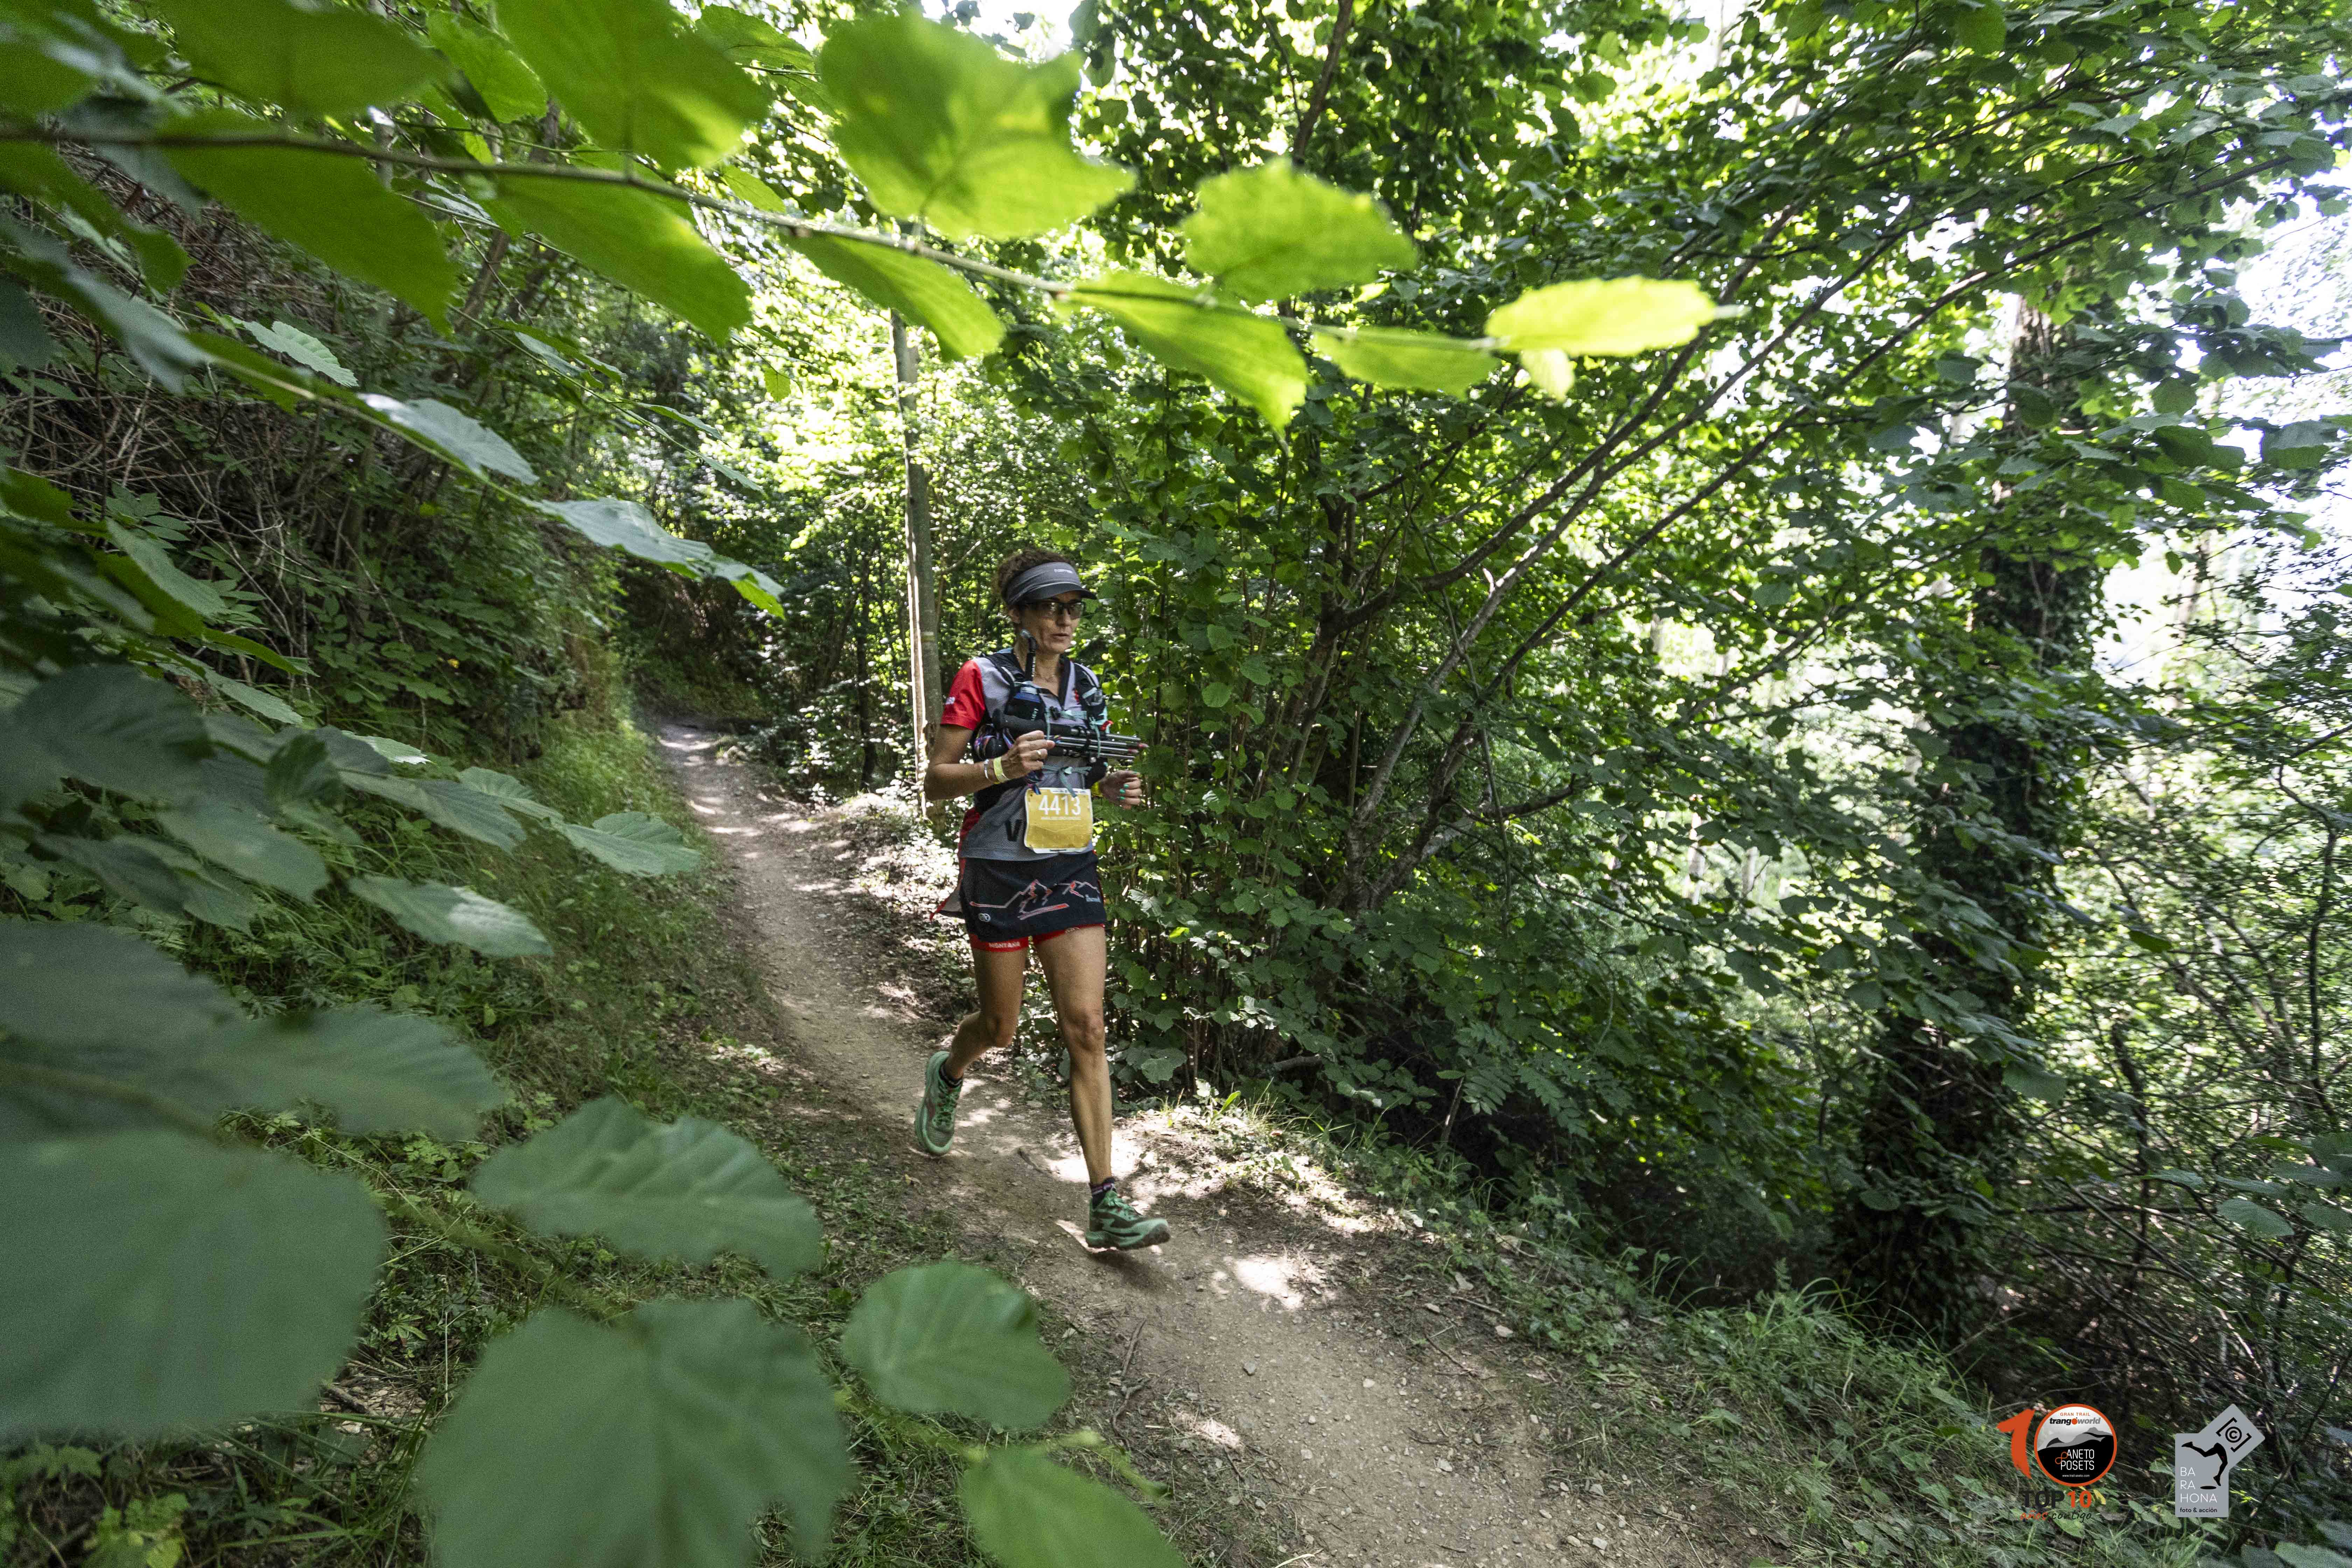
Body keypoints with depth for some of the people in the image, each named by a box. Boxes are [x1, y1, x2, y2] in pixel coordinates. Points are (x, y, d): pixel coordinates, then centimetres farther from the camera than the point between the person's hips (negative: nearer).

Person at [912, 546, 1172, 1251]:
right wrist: (1004, 767, -24)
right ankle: (947, 1075, 48)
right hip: (1000, 872, -3)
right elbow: (936, 781, -7)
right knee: (1001, 1025, 10)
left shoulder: (1086, 688, 8)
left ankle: (1104, 1205, -2)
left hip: (1072, 872, 4)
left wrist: (1117, 785, -3)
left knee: (1086, 1027, -5)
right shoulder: (981, 679, -6)